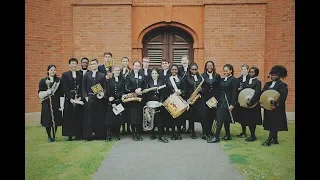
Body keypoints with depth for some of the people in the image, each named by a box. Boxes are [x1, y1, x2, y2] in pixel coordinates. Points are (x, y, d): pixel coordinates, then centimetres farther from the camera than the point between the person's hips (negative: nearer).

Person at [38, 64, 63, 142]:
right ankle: (49, 136, 17)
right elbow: (40, 93, 0)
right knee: (48, 120, 1)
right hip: (47, 103, -1)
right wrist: (47, 92, -19)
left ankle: (54, 136, 17)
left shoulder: (58, 80, 5)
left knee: (56, 120, 3)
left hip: (56, 103, 1)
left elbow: (61, 93, 3)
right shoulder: (43, 81, 3)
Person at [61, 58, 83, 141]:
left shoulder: (80, 74, 9)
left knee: (78, 117, 3)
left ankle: (78, 134, 11)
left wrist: (79, 97, -8)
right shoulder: (65, 75, 3)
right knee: (69, 118, 1)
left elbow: (82, 87, 5)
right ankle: (70, 135, 9)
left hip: (79, 99, 2)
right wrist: (70, 98, -12)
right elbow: (64, 89, -3)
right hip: (69, 99, -2)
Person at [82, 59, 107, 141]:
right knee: (89, 116, 1)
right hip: (89, 98, 1)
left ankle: (99, 134, 12)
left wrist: (103, 93, -15)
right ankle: (88, 135, 9)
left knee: (99, 116, 3)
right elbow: (83, 87, 7)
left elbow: (105, 87, 4)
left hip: (98, 98, 0)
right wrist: (85, 96, -5)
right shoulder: (86, 75, 9)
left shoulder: (102, 75, 7)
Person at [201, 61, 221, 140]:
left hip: (214, 99, 2)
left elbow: (219, 88, 6)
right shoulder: (202, 76, 6)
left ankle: (209, 131, 23)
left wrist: (217, 98, -2)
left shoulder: (217, 76, 9)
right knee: (205, 115, -4)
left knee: (212, 115, 5)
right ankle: (205, 133, 5)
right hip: (205, 99, -2)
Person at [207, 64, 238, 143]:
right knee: (225, 119, 12)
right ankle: (228, 136, 23)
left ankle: (216, 137, -3)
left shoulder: (234, 80, -8)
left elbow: (234, 93, -13)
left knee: (220, 119, -8)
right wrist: (217, 100, 11)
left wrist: (232, 104, -17)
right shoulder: (222, 80, 14)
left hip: (227, 101, -7)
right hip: (221, 101, 7)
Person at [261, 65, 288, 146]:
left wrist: (276, 105, -28)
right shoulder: (267, 84, 12)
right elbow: (262, 93, 8)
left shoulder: (283, 85, -7)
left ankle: (268, 141, -4)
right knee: (271, 124, 13)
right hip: (268, 107, 7)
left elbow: (282, 97, -18)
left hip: (277, 108, -7)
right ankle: (275, 140, 25)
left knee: (274, 124, -3)